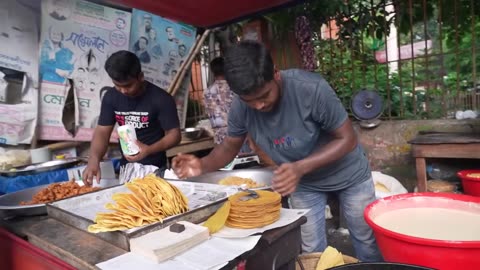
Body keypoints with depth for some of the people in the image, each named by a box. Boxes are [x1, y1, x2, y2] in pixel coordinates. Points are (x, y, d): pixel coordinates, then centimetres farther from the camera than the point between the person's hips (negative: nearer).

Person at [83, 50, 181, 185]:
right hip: (125, 166, 4)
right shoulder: (111, 97, -5)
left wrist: (149, 149, -33)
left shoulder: (161, 99, -19)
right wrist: (94, 160, -23)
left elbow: (174, 134, -16)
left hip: (155, 168, -4)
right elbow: (102, 131, -5)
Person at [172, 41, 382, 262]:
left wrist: (301, 167, -40)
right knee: (311, 250, 10)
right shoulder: (240, 107, -23)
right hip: (304, 182, 2)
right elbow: (229, 146, -7)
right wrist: (203, 164, -27)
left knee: (367, 241, 18)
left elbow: (347, 139, -26)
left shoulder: (311, 88, -35)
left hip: (348, 174, -1)